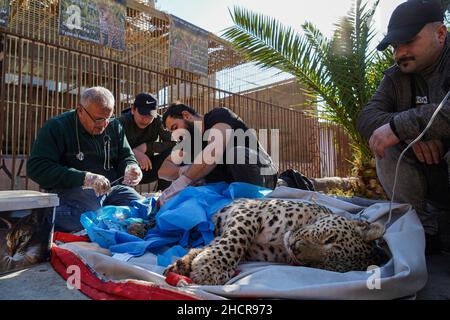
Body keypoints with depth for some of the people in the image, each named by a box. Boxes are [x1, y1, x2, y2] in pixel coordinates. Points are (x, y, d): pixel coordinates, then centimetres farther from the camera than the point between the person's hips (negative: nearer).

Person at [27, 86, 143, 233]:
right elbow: (36, 167, -15)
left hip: (113, 188, 5)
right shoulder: (56, 127, -5)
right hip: (71, 190, -4)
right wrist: (84, 178, -27)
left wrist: (131, 168, -11)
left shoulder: (114, 126, 11)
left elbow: (126, 157, 16)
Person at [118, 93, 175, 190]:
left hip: (147, 167, 2)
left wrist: (146, 147, -24)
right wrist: (133, 152, -42)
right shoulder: (122, 122, -15)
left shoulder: (158, 121, -8)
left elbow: (173, 143, -19)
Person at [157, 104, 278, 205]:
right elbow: (163, 170, -1)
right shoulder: (191, 139, 7)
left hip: (263, 177, -6)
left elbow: (215, 150, -34)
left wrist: (183, 180, -34)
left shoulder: (219, 115, -13)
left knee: (237, 152, -34)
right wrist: (182, 171, -23)